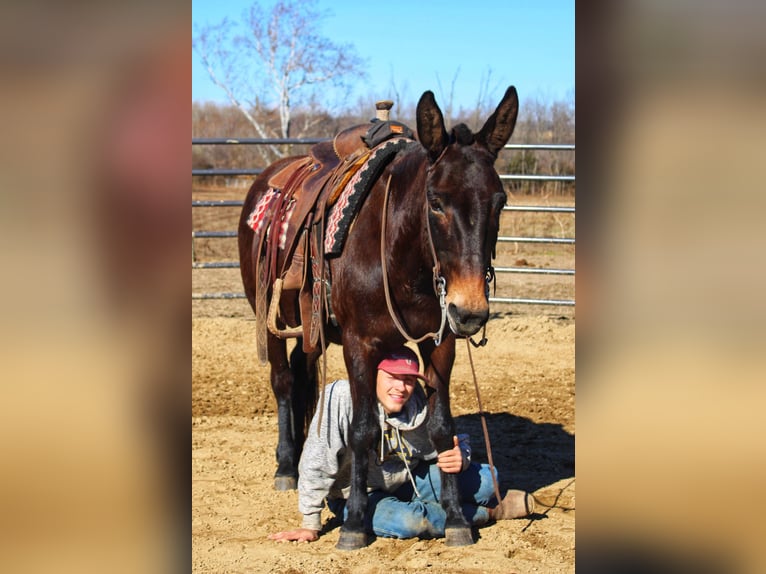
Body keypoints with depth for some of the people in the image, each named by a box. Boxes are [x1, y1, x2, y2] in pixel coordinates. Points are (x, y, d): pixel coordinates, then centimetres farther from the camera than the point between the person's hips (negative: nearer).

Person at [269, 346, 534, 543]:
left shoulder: (422, 408, -14)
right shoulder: (341, 398, -29)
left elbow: (455, 442, 0)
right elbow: (315, 464, -27)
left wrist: (460, 458, -26)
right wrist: (310, 525, -22)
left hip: (408, 481, 5)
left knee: (485, 479, -10)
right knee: (408, 521, -34)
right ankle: (484, 514, -6)